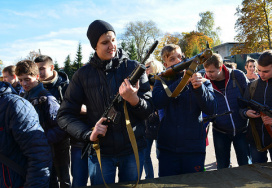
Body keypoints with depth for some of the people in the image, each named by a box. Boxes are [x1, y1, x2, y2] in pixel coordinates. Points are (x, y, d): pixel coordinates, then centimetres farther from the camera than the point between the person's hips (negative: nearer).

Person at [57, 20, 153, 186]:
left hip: (133, 150, 1)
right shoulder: (83, 75, -3)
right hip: (100, 152, 0)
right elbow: (65, 115, 0)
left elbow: (149, 111, -3)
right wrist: (88, 133, -16)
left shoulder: (133, 68, -3)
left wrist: (134, 99, -25)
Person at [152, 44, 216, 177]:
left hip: (194, 148, 0)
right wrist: (182, 81, -22)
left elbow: (210, 110, -8)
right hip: (167, 148, 1)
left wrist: (199, 87, -25)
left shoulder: (200, 80, 3)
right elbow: (157, 103, -15)